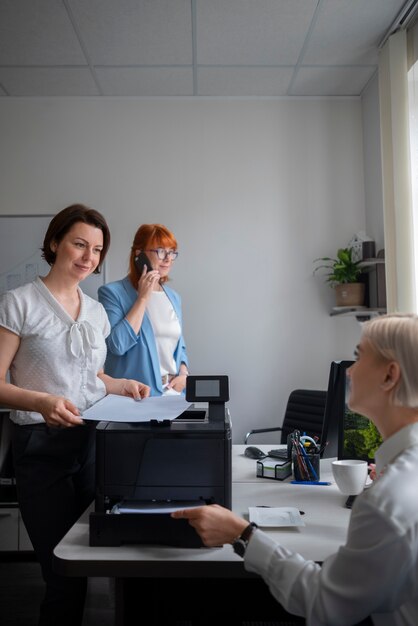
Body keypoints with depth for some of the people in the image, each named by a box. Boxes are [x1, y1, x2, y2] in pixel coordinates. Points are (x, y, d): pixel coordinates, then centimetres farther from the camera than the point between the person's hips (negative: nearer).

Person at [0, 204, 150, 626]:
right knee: (65, 574, 0)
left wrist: (123, 385, 5)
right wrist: (41, 402, -27)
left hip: (94, 441, 5)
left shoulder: (97, 312, 11)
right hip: (43, 446, -5)